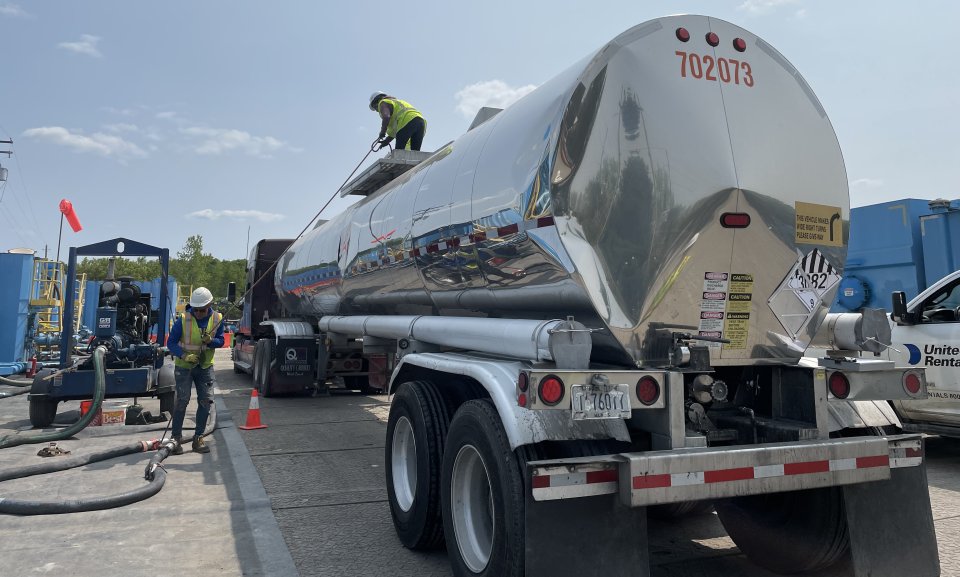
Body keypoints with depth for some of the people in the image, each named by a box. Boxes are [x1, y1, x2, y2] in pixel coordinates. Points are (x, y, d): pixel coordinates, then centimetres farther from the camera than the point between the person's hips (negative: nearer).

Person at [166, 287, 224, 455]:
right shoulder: (183, 319, -16)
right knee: (182, 400, -7)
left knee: (205, 401, 2)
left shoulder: (217, 319, -7)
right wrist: (184, 355, -28)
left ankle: (198, 438, 13)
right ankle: (176, 438, 4)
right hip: (184, 365, -3)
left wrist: (210, 341, -23)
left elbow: (220, 341, 0)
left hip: (205, 366, 3)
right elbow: (171, 342, -12)